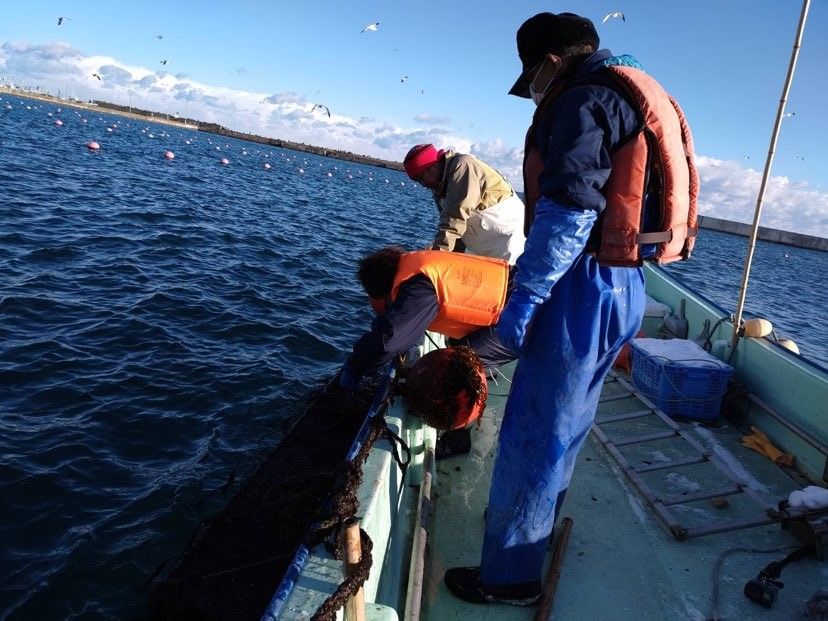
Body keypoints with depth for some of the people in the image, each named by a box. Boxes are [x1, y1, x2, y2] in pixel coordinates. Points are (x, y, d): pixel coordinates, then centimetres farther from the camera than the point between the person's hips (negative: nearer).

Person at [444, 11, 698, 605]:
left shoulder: (586, 99, -11)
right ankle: (533, 522, 39)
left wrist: (525, 297, -20)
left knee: (533, 430, -2)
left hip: (587, 286, -10)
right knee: (565, 422, 21)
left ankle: (509, 575, 11)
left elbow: (568, 211, -23)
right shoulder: (638, 99, 20)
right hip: (624, 284, 10)